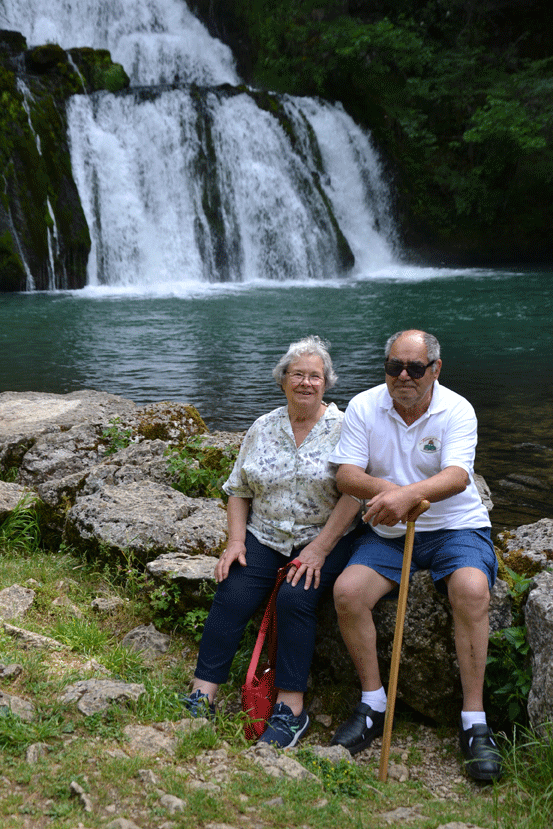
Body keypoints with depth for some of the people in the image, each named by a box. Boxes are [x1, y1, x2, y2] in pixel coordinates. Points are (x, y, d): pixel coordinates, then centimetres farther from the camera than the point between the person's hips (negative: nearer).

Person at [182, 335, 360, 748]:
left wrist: (319, 549, -17)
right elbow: (238, 490, 13)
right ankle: (202, 699, -16)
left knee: (295, 598, -28)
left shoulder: (343, 428, -3)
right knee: (231, 597, -19)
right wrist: (236, 541, -1)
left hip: (324, 539, -3)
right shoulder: (263, 428, 10)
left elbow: (354, 494, -10)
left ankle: (291, 709, -20)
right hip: (265, 537, 3)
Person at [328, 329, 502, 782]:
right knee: (347, 590, -21)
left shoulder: (457, 411, -9)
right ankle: (373, 703, -2)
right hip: (387, 532, 3)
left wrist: (408, 494, -44)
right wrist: (380, 488, -31)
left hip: (455, 526, -2)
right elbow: (346, 474, -7)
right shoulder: (363, 407, -1)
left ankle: (474, 721, -18)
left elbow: (457, 476, -24)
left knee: (472, 589, -31)